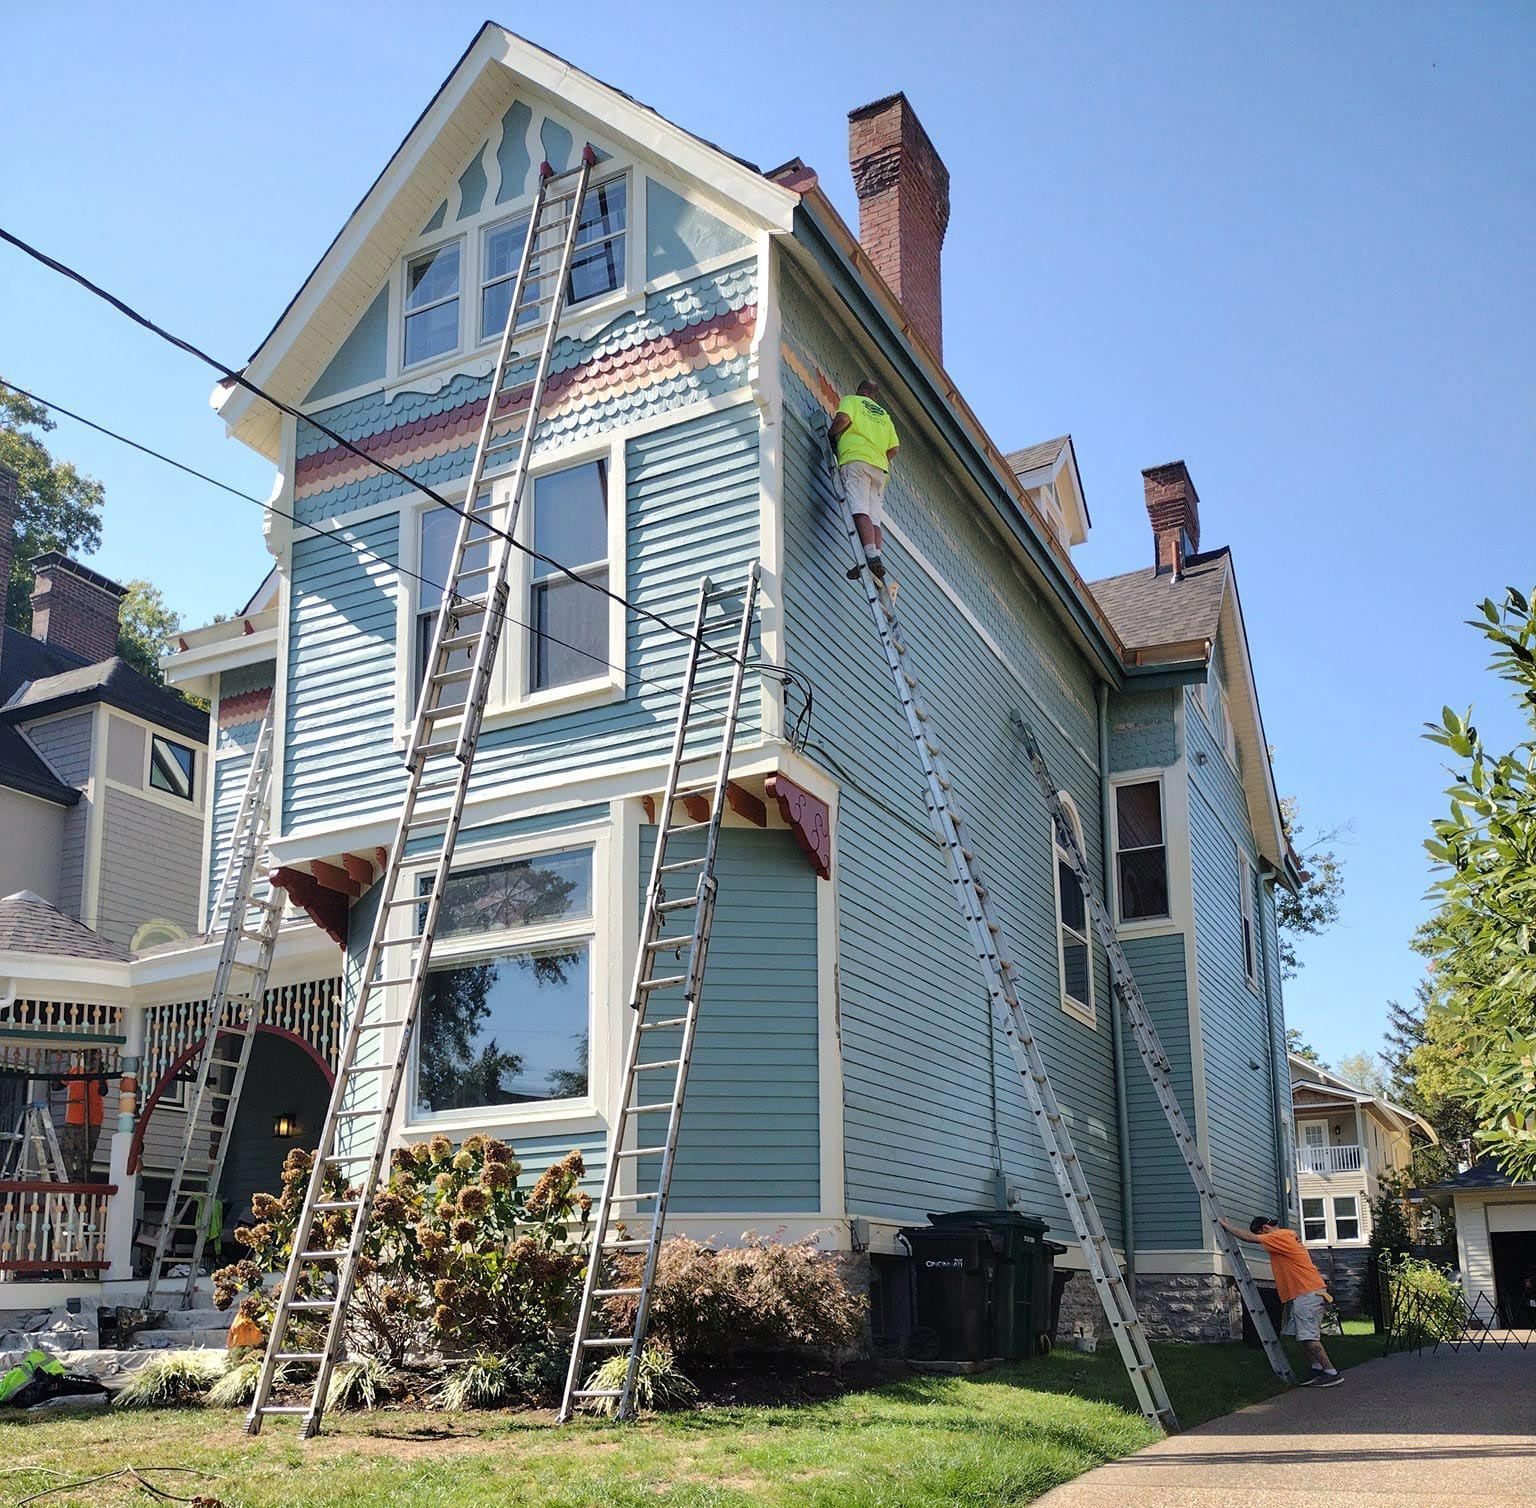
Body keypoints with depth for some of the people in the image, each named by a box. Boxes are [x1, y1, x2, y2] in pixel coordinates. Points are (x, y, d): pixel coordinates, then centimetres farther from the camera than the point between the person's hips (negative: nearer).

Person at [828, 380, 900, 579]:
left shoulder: (851, 400, 17)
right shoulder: (883, 415, 32)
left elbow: (843, 419, -6)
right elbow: (894, 448, 20)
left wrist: (830, 435, 10)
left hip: (856, 460, -6)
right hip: (880, 467, 6)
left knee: (860, 512, -20)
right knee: (873, 518, -1)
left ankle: (871, 557, -36)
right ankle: (877, 559, -17)